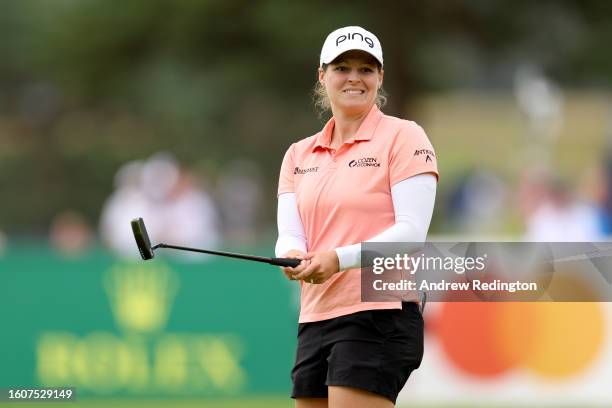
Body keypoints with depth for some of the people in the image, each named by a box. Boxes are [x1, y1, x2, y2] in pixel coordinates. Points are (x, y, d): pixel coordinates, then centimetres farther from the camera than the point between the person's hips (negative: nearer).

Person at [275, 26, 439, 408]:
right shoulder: (299, 154, 16)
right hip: (315, 319, 7)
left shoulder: (404, 137, -2)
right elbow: (290, 234, 6)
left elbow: (411, 231, -11)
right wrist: (294, 258, -18)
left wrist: (340, 258, -24)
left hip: (380, 314, -7)